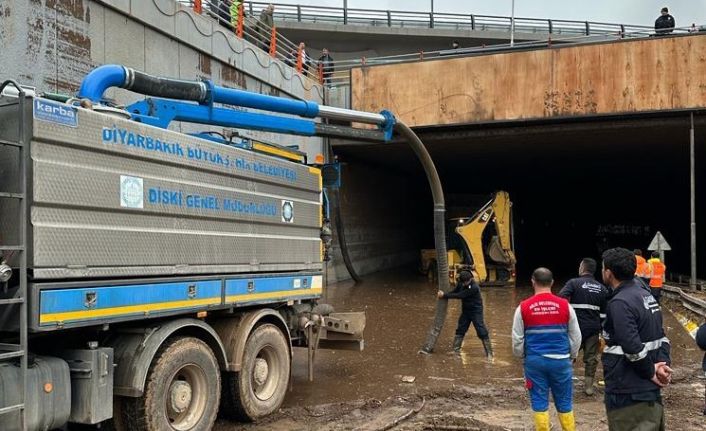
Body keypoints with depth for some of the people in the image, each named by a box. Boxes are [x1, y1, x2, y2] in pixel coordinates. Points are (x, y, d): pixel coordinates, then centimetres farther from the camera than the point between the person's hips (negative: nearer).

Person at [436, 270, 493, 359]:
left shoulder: (474, 287, -29)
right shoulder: (461, 283, -6)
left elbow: (459, 295, -30)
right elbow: (455, 291, 6)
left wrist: (445, 295, -27)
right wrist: (443, 294, -11)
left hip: (476, 311, -7)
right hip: (465, 311, 7)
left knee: (482, 332, -7)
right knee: (460, 330, 10)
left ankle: (489, 353, -1)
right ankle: (456, 350, 17)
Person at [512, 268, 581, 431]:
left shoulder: (523, 307, -4)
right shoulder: (565, 305, -3)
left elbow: (517, 339, 1)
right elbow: (576, 337, 4)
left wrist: (521, 356, 19)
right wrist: (570, 355, 21)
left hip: (534, 361, 0)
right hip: (560, 360, 1)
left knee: (539, 403, 8)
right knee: (564, 403, 13)